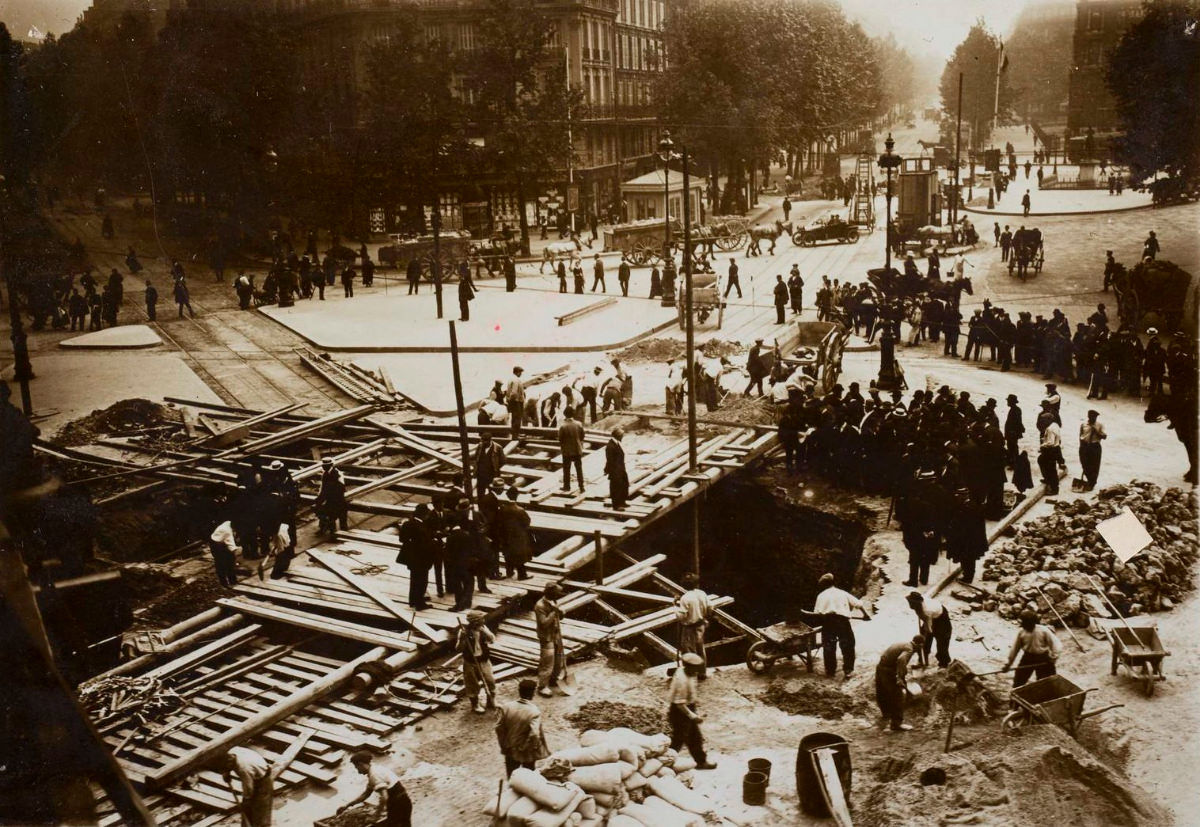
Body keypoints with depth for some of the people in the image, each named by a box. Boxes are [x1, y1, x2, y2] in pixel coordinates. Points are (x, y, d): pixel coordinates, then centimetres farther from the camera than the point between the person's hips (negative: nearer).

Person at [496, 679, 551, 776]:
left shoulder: (507, 707, -14)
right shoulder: (534, 712, -26)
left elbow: (499, 728, -6)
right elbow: (534, 735, -31)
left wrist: (504, 745, 6)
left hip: (510, 750, 3)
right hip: (527, 753, -3)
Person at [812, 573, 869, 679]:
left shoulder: (821, 595, 13)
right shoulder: (842, 593, 19)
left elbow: (817, 612, 0)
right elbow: (858, 603, 14)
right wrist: (865, 614, 26)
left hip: (827, 619, 0)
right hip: (842, 619, 0)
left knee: (828, 646, 10)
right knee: (847, 645, 10)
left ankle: (830, 671, 14)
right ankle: (848, 670, 8)